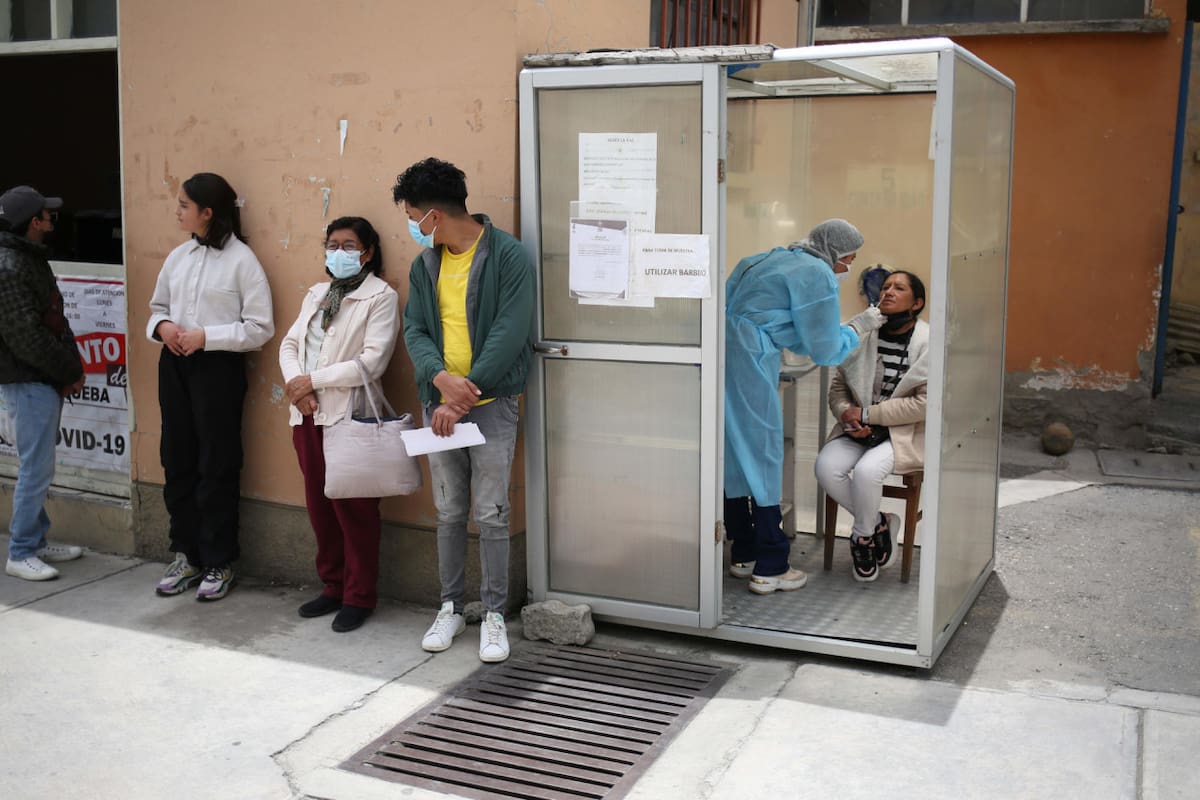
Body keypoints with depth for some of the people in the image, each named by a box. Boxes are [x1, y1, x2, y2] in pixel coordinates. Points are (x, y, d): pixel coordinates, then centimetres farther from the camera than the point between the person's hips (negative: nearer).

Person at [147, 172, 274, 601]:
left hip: (218, 367, -6)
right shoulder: (178, 256, 8)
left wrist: (205, 336, -18)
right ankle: (186, 555, 25)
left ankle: (219, 563, 14)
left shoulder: (241, 259, -10)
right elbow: (157, 306, 17)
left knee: (217, 466, 2)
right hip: (174, 365, 6)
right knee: (177, 461, 11)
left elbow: (260, 328, -12)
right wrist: (162, 326, -5)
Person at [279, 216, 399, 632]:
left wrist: (313, 380, -13)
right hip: (308, 414, 7)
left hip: (349, 415, -7)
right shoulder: (317, 293, 17)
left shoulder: (381, 297, -6)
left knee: (354, 508, -1)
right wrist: (295, 383, -8)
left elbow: (371, 361, -16)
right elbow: (290, 342, 13)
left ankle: (358, 597, 11)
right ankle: (333, 586, 26)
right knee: (319, 504, 12)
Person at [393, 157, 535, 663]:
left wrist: (464, 396, -18)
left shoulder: (508, 256, -11)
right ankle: (451, 607, 25)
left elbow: (509, 334, -16)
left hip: (491, 403, -5)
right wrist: (440, 378, -17)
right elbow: (415, 329, 3)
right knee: (449, 513, 12)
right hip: (440, 402, 5)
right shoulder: (425, 264, 9)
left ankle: (494, 614, 13)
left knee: (491, 515, 0)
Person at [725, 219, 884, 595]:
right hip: (747, 359, -9)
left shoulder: (773, 258, 24)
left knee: (735, 452, 15)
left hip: (721, 349, 9)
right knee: (762, 454, -1)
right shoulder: (817, 275, -3)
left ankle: (743, 556, 25)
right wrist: (857, 326, 16)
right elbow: (824, 350, 0)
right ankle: (769, 569, 5)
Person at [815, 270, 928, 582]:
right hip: (859, 429, 5)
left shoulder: (928, 342, -10)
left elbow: (924, 403, -15)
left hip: (906, 434, -4)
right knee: (826, 467, -22)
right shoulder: (863, 336, 4)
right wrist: (846, 414, -11)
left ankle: (863, 536, 0)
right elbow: (838, 386, 11)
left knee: (867, 470, -31)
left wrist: (867, 414, -16)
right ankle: (878, 524, 3)